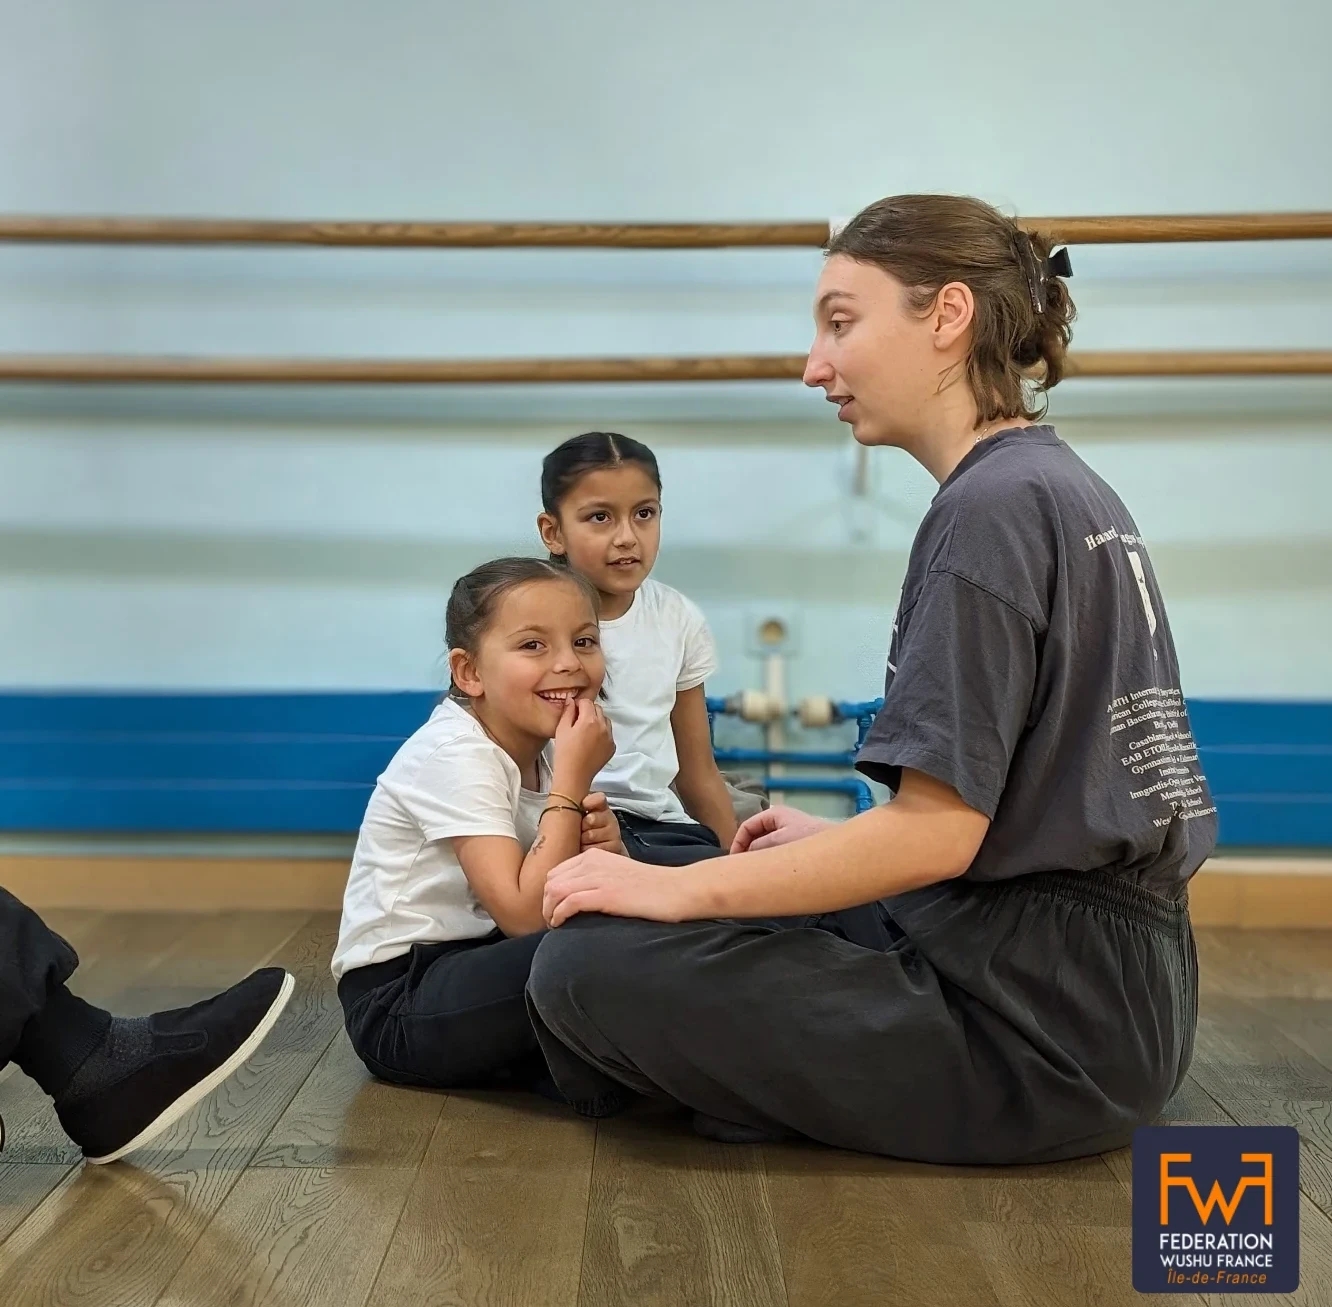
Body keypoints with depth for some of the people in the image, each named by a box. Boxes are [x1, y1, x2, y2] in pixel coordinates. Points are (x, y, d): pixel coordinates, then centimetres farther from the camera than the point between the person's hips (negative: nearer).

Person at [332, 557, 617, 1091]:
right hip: (396, 1003, -8)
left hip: (474, 962, 8)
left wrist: (601, 845, -16)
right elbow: (526, 917, -27)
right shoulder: (455, 754, -19)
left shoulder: (546, 748, 4)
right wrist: (573, 778, -24)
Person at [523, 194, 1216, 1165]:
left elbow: (938, 829, -21)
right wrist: (838, 843, 15)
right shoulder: (1068, 491, 11)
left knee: (591, 964, -15)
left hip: (1039, 1029, -10)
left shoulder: (992, 508, -18)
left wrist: (678, 888, -14)